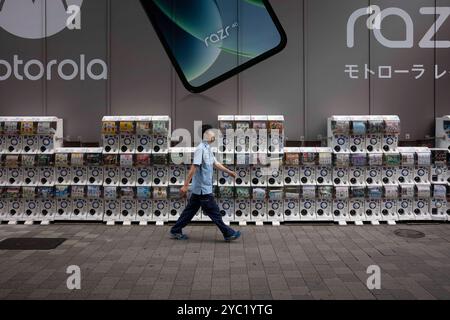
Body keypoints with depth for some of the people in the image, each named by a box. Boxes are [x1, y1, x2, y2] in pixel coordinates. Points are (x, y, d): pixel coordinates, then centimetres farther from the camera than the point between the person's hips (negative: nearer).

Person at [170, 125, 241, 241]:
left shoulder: (208, 149, 13)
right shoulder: (200, 148, -17)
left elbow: (216, 164, 23)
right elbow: (194, 167, -22)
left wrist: (230, 172, 27)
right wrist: (186, 185, -23)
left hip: (199, 188, 10)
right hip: (203, 188, -10)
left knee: (190, 210, 14)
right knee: (214, 211, 0)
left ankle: (176, 231, 21)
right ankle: (228, 234, 9)